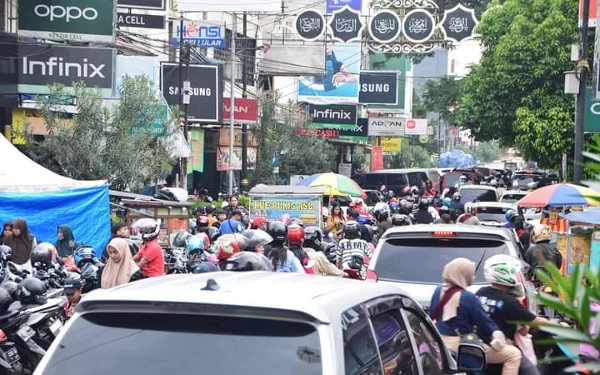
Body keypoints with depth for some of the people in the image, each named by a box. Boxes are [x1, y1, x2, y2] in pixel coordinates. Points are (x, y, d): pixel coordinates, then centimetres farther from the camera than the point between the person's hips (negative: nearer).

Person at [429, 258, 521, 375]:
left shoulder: (439, 291, 3)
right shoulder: (468, 298, -18)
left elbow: (431, 317, 14)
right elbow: (485, 323, -8)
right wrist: (500, 337, 7)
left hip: (438, 345, 8)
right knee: (513, 354, -7)